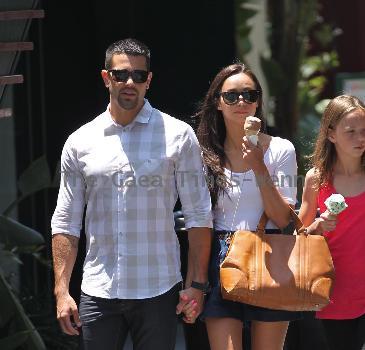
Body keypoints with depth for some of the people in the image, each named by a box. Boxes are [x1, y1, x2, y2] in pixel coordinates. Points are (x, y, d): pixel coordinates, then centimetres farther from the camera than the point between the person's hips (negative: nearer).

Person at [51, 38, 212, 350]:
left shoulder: (177, 135, 1)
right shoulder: (80, 142, 7)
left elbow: (199, 215, 1)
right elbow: (66, 222, 9)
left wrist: (197, 284, -5)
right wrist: (61, 291, 1)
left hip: (158, 290, -2)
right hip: (98, 293, 2)